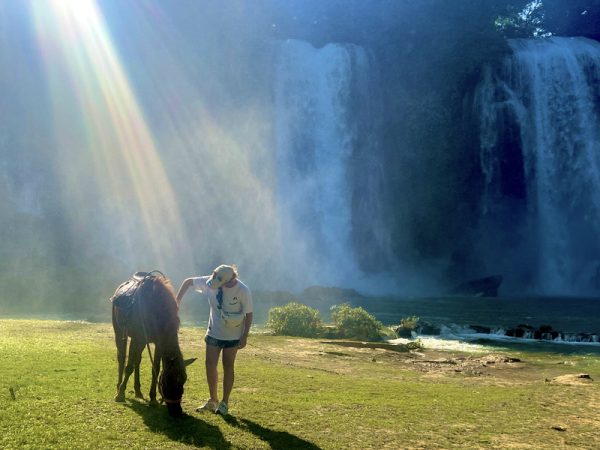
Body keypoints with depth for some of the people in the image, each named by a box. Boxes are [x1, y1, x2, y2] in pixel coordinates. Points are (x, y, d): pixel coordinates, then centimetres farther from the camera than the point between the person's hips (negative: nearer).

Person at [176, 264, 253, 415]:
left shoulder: (243, 291, -24)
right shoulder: (210, 282, -17)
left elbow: (248, 315, -13)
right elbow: (188, 281, -4)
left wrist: (245, 337, -14)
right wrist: (177, 300, -10)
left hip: (232, 335, -3)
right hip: (213, 332, 3)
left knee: (228, 367, 6)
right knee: (210, 365, 5)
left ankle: (224, 403, 19)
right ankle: (213, 400, 22)